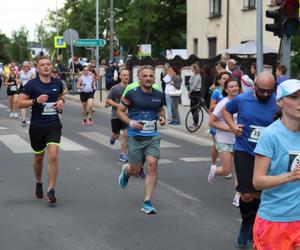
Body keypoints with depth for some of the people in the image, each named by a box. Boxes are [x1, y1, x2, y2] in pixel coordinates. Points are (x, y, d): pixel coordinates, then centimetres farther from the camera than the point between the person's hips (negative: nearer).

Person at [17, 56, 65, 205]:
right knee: (39, 158, 15)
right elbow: (20, 103, -8)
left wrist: (61, 101, 0)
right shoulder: (32, 84, -8)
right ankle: (38, 183, 42)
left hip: (54, 125, 1)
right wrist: (35, 100, -23)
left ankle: (51, 191, -9)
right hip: (37, 126, -1)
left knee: (53, 156, -14)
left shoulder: (57, 83, 3)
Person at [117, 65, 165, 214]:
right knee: (136, 170, 4)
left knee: (152, 165, -13)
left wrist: (162, 117, 2)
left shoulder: (158, 95, 5)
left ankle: (147, 202, -5)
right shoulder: (132, 93, -6)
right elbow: (120, 111, 1)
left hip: (152, 136, 2)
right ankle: (126, 170, 44)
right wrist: (130, 122, -14)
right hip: (135, 137, -2)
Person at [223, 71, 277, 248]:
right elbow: (226, 110, 13)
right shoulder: (241, 99, -7)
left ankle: (252, 225, 38)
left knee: (258, 194, 13)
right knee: (247, 195, -6)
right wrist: (232, 125, -4)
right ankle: (245, 225, 23)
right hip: (244, 152, -1)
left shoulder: (277, 104, -10)